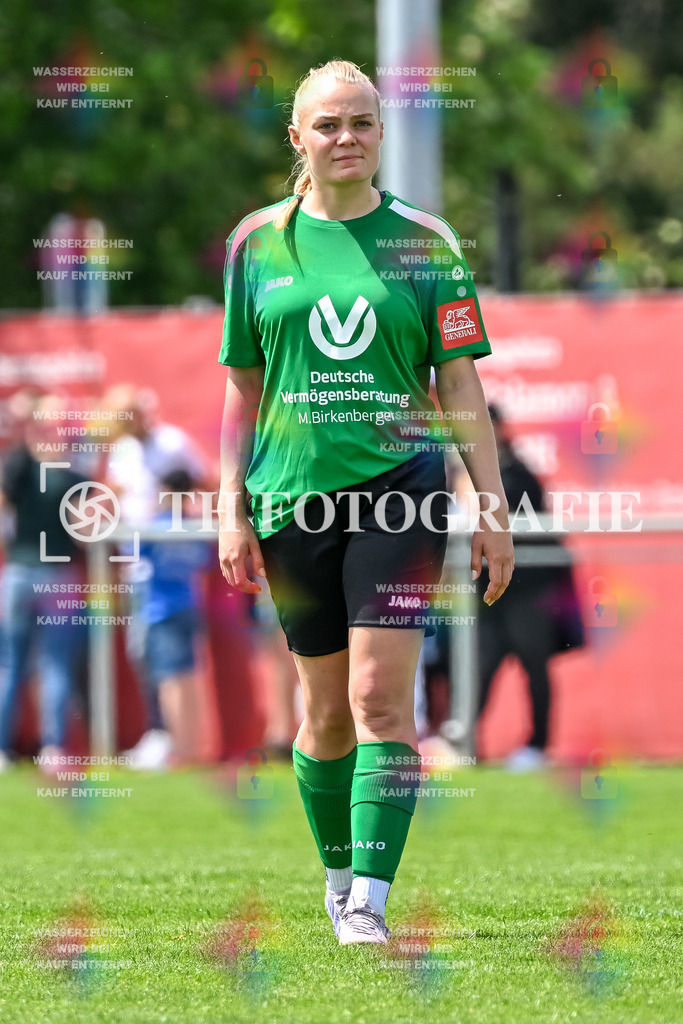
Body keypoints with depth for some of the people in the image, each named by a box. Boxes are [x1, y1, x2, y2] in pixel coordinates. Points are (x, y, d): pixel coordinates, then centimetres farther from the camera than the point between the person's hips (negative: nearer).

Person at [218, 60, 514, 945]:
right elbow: (242, 386, 11)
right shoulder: (259, 242, 7)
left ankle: (370, 902, -14)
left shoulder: (425, 241, 3)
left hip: (400, 483, -2)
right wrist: (231, 508, 5)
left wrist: (494, 508, 0)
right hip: (294, 493, 2)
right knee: (326, 709, 8)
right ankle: (337, 877, 26)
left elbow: (461, 382, 4)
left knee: (380, 696, -13)